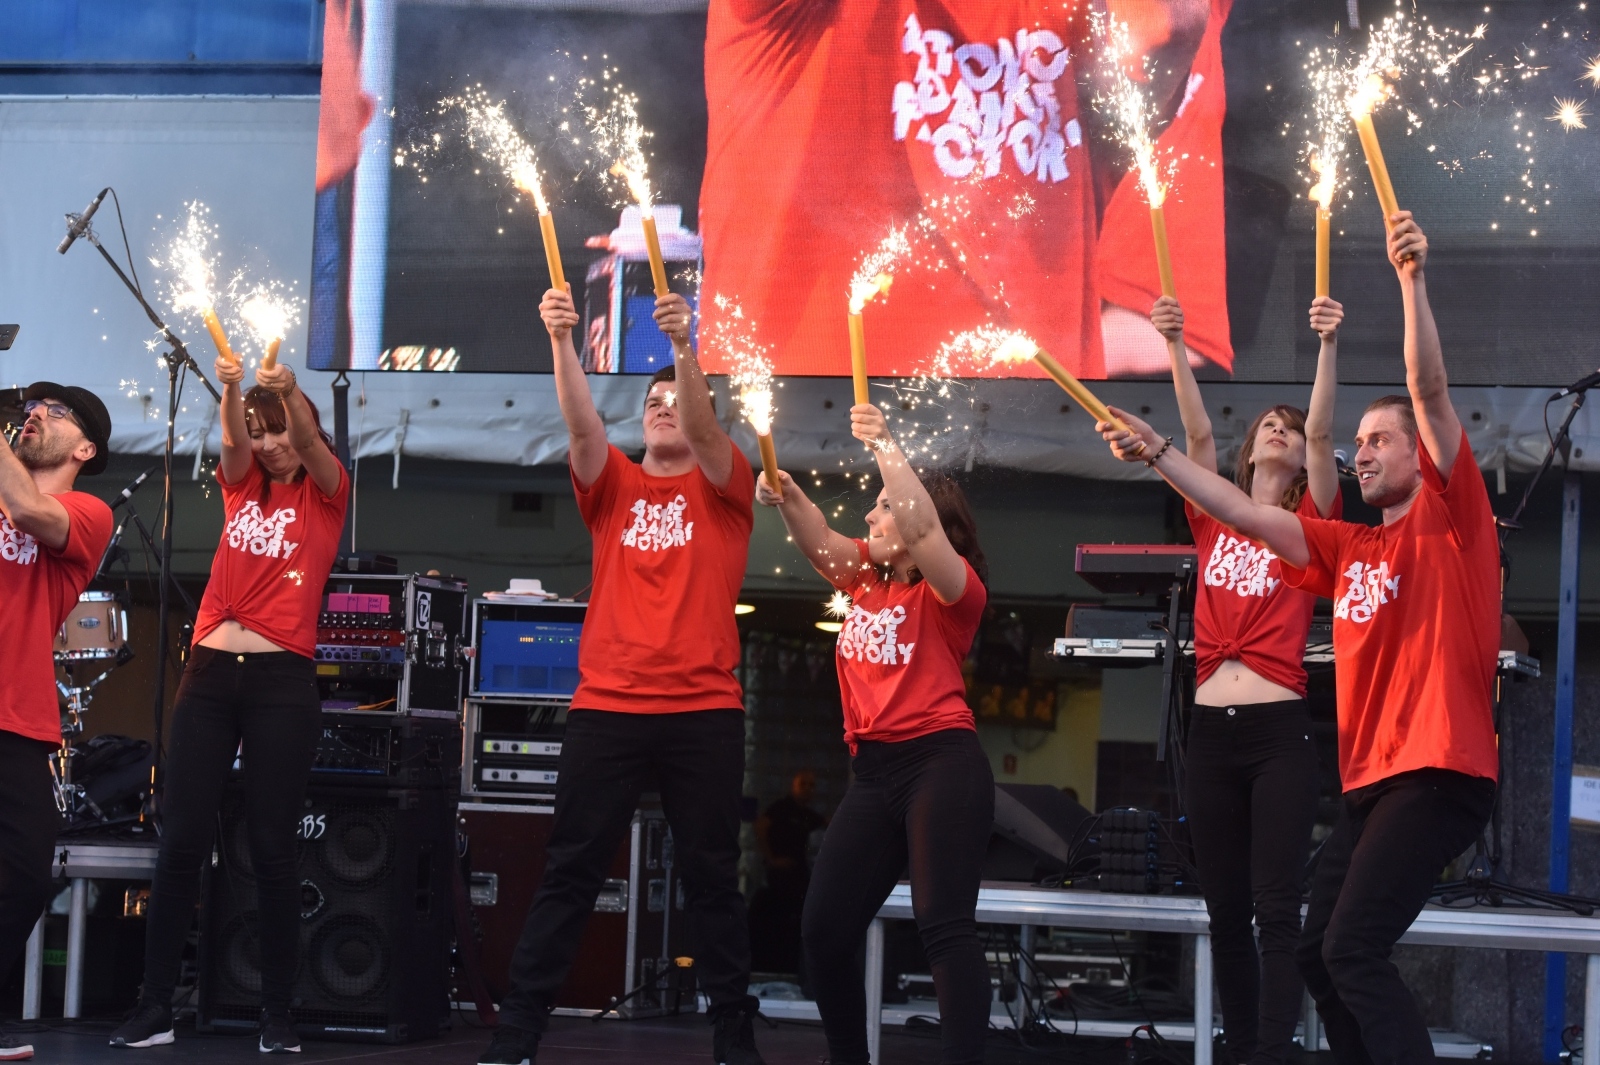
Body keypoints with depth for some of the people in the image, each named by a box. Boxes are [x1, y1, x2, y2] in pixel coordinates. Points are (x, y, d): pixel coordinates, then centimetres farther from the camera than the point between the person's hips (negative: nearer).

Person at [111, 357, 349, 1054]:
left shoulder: (326, 493, 8)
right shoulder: (241, 485, 16)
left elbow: (310, 441, -12)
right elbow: (233, 443, -6)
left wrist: (289, 391, -33)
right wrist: (231, 390, -26)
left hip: (283, 681, -3)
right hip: (211, 673, 3)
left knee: (273, 847, -3)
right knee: (181, 840, -1)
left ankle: (278, 1014, 3)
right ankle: (154, 1006, 3)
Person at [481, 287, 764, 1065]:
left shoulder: (724, 488, 9)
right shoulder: (612, 485, 12)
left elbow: (703, 430, -11)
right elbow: (581, 425, -5)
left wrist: (683, 346, -26)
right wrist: (560, 340, -21)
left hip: (704, 713, -1)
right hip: (606, 708, 1)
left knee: (712, 878, 5)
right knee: (568, 876, 1)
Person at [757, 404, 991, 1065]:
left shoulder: (952, 588, -3)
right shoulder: (867, 580, 17)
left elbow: (922, 526, -21)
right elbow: (819, 541, 8)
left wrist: (885, 447, -21)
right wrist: (787, 496, -11)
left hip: (941, 764, -8)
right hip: (873, 771, 8)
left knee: (944, 926, -16)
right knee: (824, 928, 6)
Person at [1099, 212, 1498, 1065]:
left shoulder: (1449, 520, -1)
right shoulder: (1351, 548, 17)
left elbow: (1430, 392, -12)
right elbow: (1248, 515, 17)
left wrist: (1412, 279, -21)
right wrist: (1158, 456, 11)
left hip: (1437, 772, -9)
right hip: (1369, 780, 9)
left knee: (1353, 949, -17)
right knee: (1318, 954, 10)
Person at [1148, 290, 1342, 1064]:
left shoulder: (1309, 524, 5)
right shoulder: (1213, 521, 13)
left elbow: (1323, 433, -7)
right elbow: (1197, 432, 3)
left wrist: (1328, 347, -17)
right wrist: (1174, 346, -8)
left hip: (1279, 732, -4)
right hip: (1210, 731, 4)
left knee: (1276, 911, -9)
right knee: (1225, 911, 8)